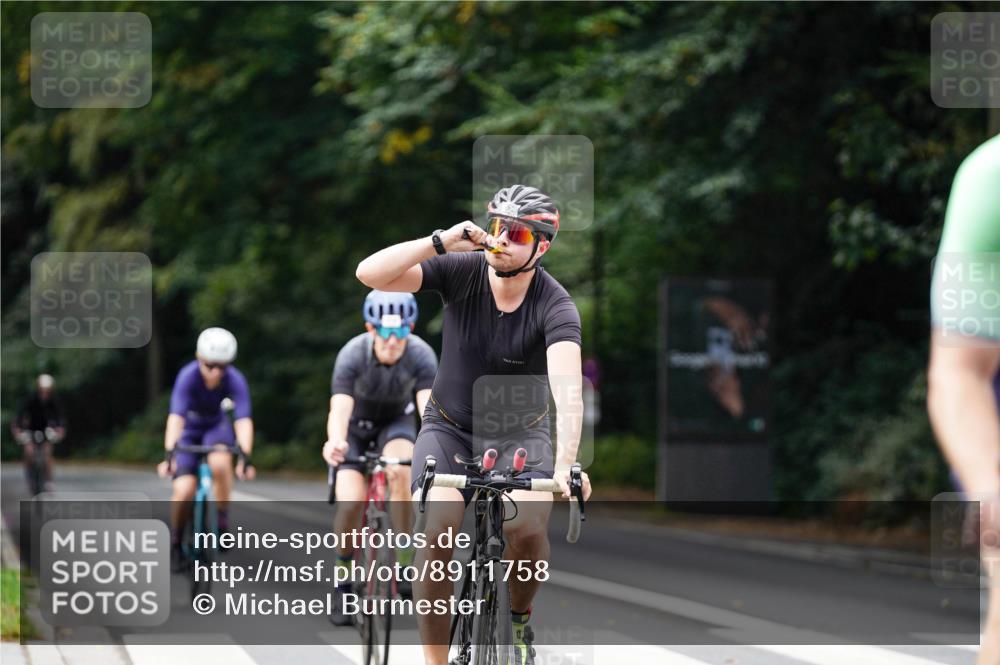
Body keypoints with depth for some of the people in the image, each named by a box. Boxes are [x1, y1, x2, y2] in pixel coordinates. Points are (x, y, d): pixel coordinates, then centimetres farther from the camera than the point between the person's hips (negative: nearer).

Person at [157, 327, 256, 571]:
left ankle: (222, 522, -15)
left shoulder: (235, 380, -27)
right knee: (184, 491, -18)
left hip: (217, 426, 1)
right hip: (189, 429, -1)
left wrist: (245, 457, -49)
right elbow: (175, 417, -39)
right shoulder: (188, 376, -31)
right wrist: (169, 455, -51)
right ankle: (175, 544, 8)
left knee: (220, 462, -34)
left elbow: (243, 420, -35)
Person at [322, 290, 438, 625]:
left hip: (397, 421, 1)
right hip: (357, 423, -1)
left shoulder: (421, 356, -29)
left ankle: (404, 563, -18)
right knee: (350, 503, -21)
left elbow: (428, 408, -41)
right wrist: (335, 442, -66)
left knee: (400, 471, -32)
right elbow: (339, 409, -44)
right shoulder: (353, 355, -32)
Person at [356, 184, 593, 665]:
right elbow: (369, 273, -26)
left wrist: (566, 464, -51)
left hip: (520, 433, -1)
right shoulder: (461, 271, -16)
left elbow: (567, 386, -36)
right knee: (439, 528, -26)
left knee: (527, 528, -27)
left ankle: (518, 617, 6)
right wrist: (442, 241, -37)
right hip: (449, 427, 1)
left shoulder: (555, 306, -21)